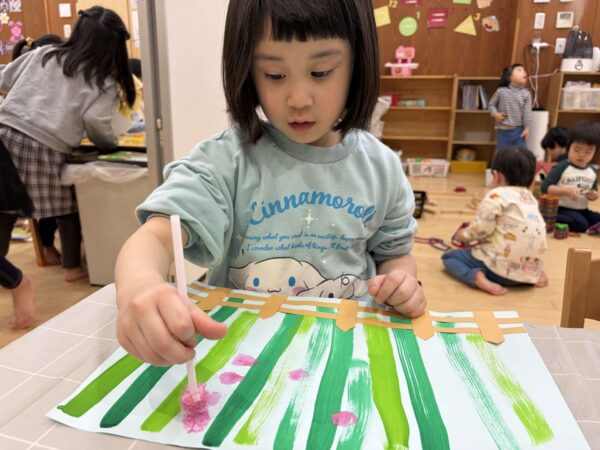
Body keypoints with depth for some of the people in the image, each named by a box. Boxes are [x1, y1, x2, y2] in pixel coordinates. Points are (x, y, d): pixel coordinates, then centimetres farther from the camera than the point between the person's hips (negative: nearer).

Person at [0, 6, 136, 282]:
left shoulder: (43, 54, 15)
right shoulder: (105, 82, 2)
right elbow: (95, 122, -12)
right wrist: (111, 145, 6)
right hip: (47, 148, -4)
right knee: (67, 208, 15)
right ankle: (72, 267, 25)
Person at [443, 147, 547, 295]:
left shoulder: (497, 195, -8)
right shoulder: (531, 199, 15)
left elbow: (481, 229, -13)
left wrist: (464, 234, 7)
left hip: (500, 267, -7)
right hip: (530, 270, 7)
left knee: (449, 257, 7)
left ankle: (478, 277, -18)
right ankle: (535, 275, 14)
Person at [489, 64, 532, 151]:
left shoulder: (526, 93, -2)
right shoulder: (501, 91, -4)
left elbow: (527, 112, -2)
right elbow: (491, 104, 8)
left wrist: (527, 128, -4)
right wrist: (495, 114, -10)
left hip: (518, 130, 1)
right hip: (503, 130, -1)